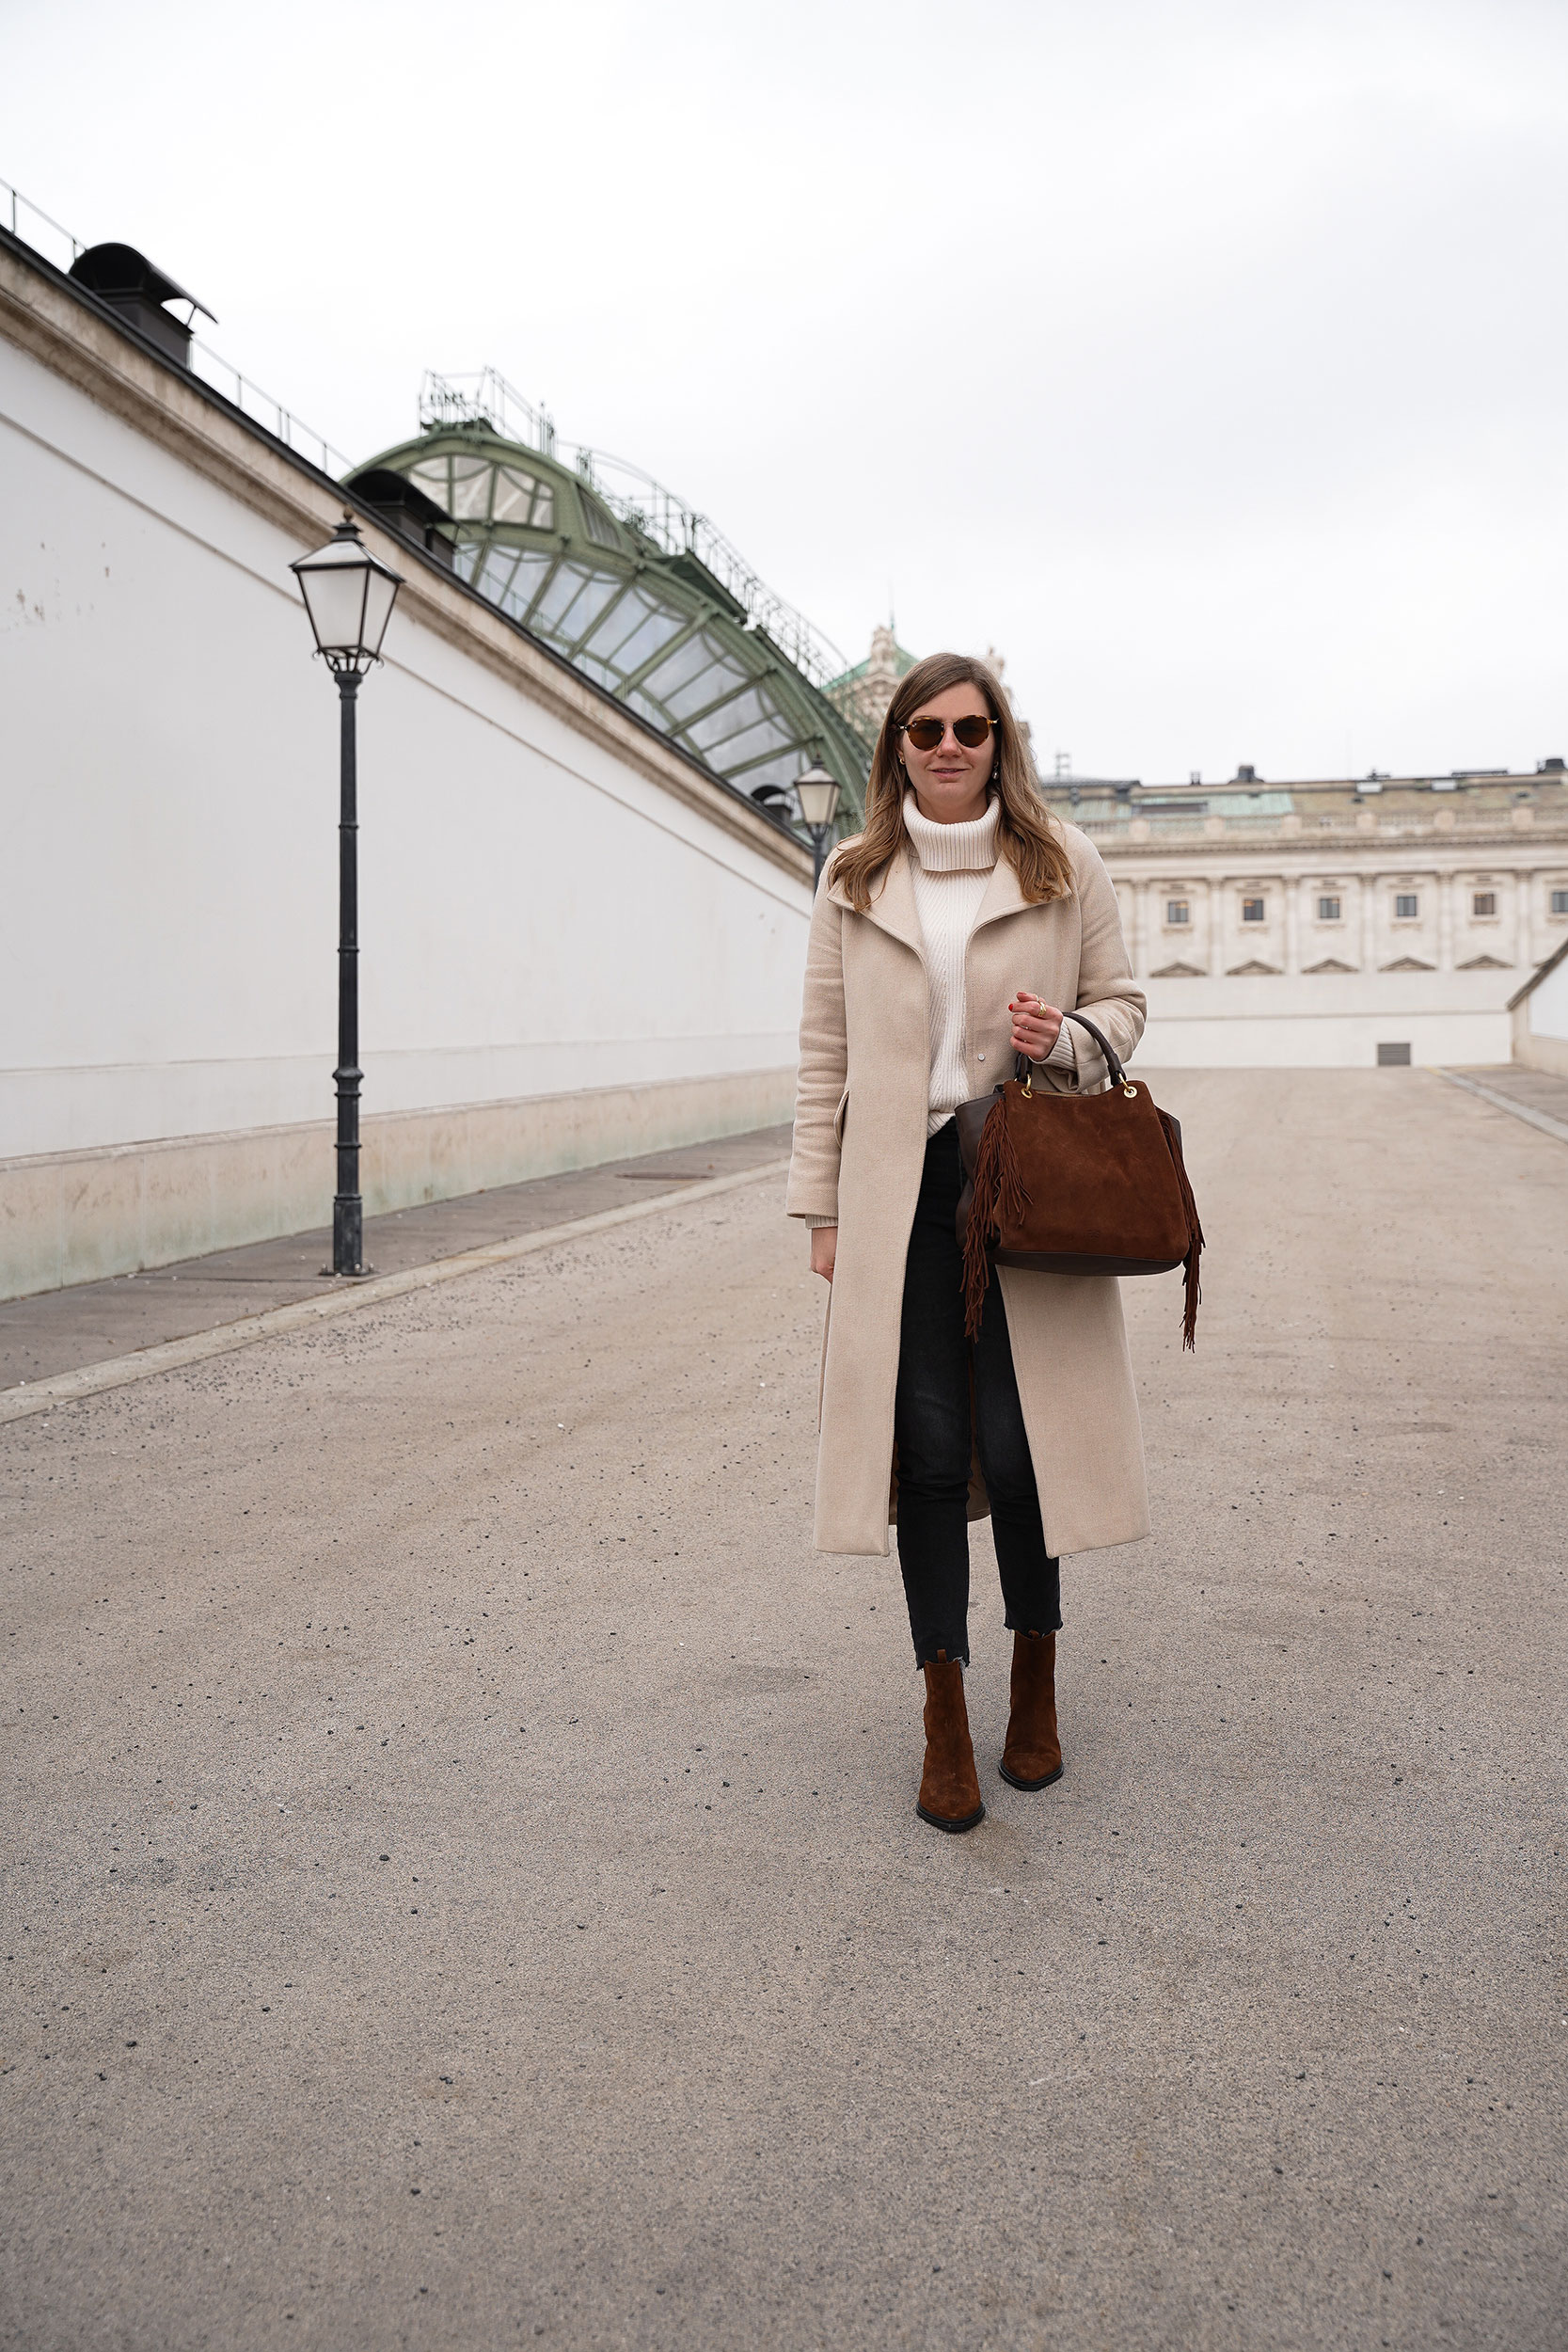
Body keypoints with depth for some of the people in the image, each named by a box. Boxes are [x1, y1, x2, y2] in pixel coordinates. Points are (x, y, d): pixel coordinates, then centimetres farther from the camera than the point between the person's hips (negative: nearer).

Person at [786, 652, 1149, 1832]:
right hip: (900, 1191, 1)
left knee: (1020, 1444, -1)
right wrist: (820, 1204, 6)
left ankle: (1037, 1679, 25)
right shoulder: (854, 880, 9)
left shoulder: (1064, 864, 6)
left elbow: (1125, 1001, 12)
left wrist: (1066, 1039, -11)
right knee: (929, 1448, 0)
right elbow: (826, 1050, 9)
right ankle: (946, 1717, 14)